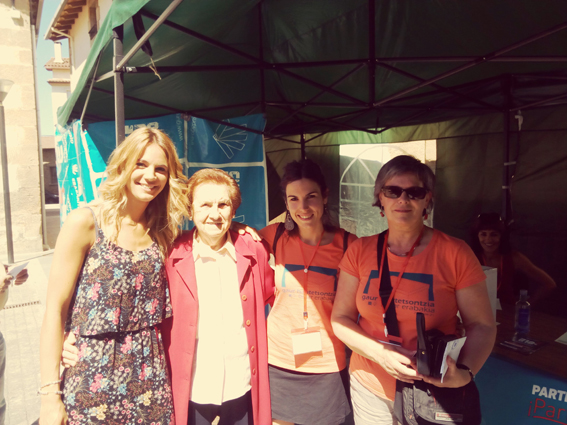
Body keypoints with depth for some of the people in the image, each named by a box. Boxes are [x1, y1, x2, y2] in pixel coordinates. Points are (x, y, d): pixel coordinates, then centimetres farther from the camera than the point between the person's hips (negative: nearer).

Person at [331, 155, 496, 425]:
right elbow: (340, 318, -4)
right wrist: (380, 353, -19)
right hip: (369, 386, 2)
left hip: (433, 392, -1)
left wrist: (465, 371, -23)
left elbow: (482, 325, -6)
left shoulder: (455, 254, -11)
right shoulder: (359, 251, -5)